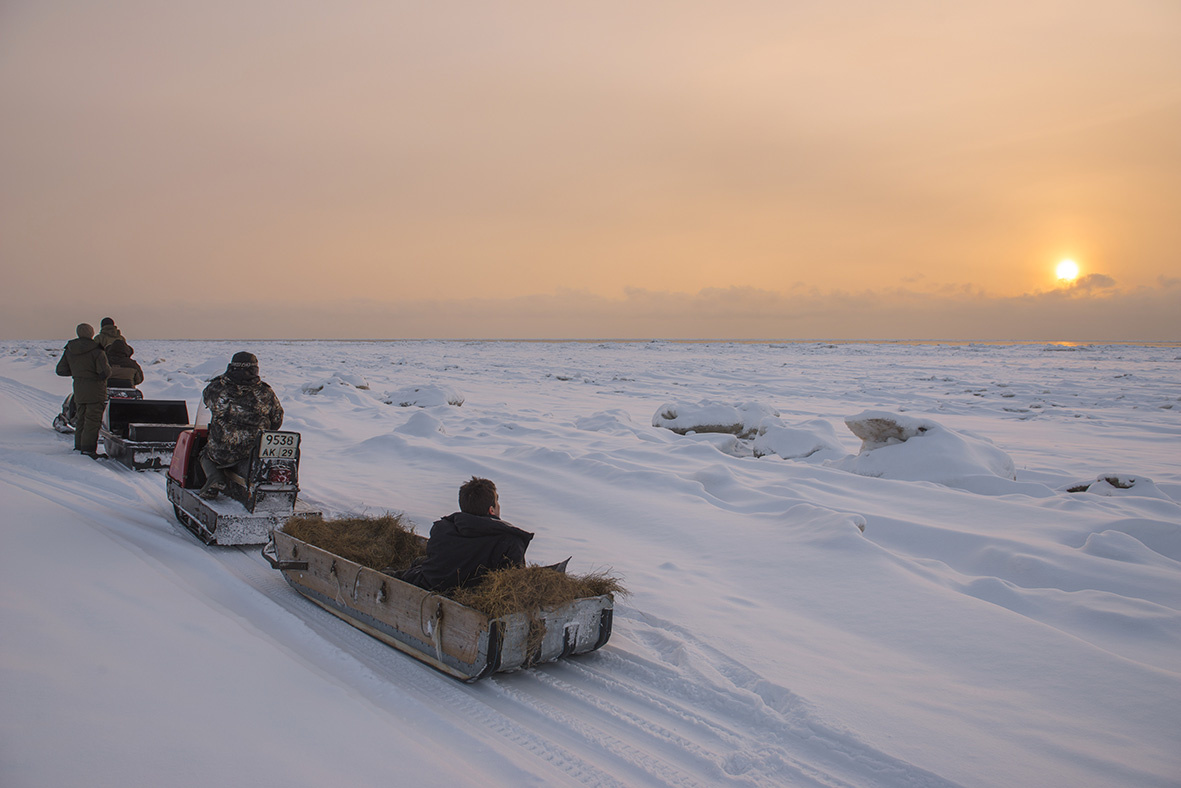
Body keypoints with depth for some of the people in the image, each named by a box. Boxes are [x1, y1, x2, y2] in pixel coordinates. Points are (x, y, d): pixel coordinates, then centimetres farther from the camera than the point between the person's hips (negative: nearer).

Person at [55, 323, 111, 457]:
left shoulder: (69, 351, 5)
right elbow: (105, 372, -21)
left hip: (78, 390, 6)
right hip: (95, 389, -6)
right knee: (92, 420, -4)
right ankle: (88, 449, -7)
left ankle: (78, 446, 23)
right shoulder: (96, 351, -14)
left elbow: (61, 370, 8)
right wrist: (108, 367, 1)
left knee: (81, 418, 17)